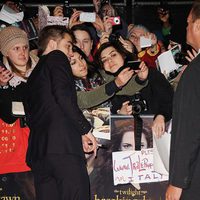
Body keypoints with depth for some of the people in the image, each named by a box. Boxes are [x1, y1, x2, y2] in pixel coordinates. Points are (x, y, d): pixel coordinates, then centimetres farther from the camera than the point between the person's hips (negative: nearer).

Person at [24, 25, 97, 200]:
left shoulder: (34, 75, 30)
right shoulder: (57, 57, 8)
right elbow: (62, 94, -10)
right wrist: (85, 129, -5)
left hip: (37, 151, 8)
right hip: (62, 143, -8)